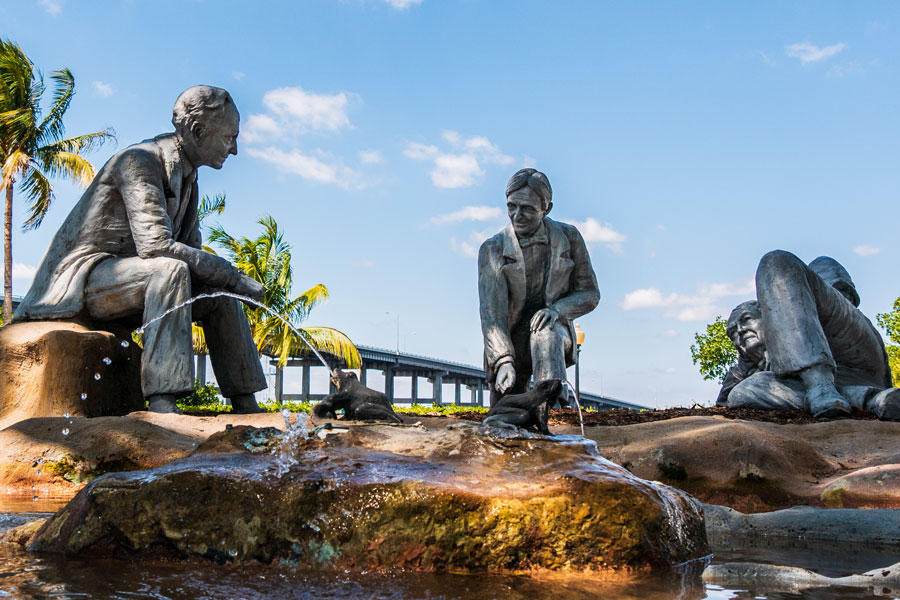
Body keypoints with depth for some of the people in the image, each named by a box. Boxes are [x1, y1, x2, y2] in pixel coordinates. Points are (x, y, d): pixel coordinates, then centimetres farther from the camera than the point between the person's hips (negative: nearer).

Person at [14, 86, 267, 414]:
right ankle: (161, 402, -41)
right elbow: (155, 245, -29)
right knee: (171, 271, -33)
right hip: (80, 278, -9)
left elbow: (191, 253, 14)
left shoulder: (187, 177, 11)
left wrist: (230, 281, -6)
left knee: (219, 296, -1)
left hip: (122, 287, 9)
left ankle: (247, 410, -4)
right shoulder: (140, 161, -18)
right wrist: (234, 277, -26)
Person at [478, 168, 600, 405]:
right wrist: (503, 360, -28)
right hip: (509, 342, 1)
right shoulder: (492, 250, -5)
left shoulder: (568, 237, -1)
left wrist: (556, 309, -18)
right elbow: (491, 313, -14)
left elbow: (590, 293, 4)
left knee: (545, 334, -37)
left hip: (554, 328, -1)